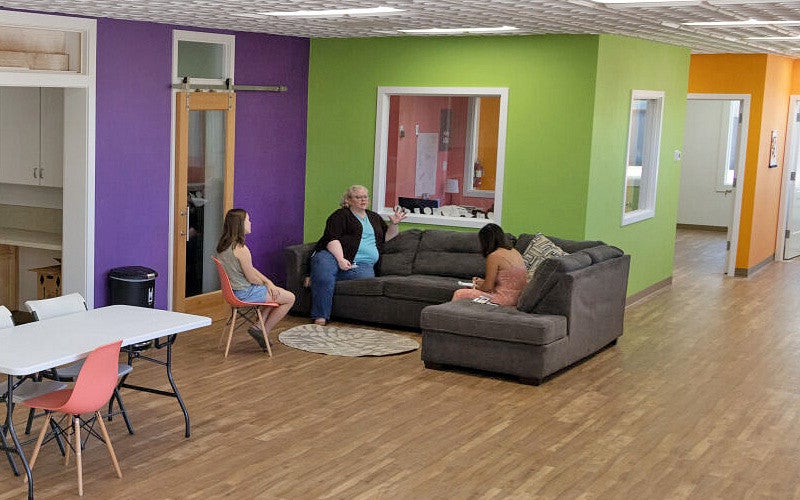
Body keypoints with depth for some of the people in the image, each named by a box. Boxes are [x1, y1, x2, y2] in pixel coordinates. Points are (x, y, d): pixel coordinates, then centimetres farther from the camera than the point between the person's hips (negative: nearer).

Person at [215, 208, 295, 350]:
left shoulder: (223, 245, 4)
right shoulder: (241, 249, -26)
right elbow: (251, 277, -19)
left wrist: (268, 282, 2)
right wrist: (266, 283, 2)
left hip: (233, 290, 10)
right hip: (244, 293, -10)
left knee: (275, 293, 27)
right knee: (290, 298, 4)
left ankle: (259, 327, 18)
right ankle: (264, 331, 9)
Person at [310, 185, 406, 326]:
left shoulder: (374, 218, 30)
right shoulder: (341, 215, 9)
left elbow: (387, 236, 33)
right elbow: (332, 239, -4)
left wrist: (394, 224, 12)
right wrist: (341, 259, -20)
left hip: (362, 263, 4)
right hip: (334, 255, -4)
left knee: (366, 277, -33)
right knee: (323, 278, -38)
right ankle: (320, 319, -37)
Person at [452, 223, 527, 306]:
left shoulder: (494, 256, -15)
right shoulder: (514, 252, 9)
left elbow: (488, 287, -11)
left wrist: (478, 287, 10)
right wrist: (483, 282, 20)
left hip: (504, 300, -9)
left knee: (459, 294, 2)